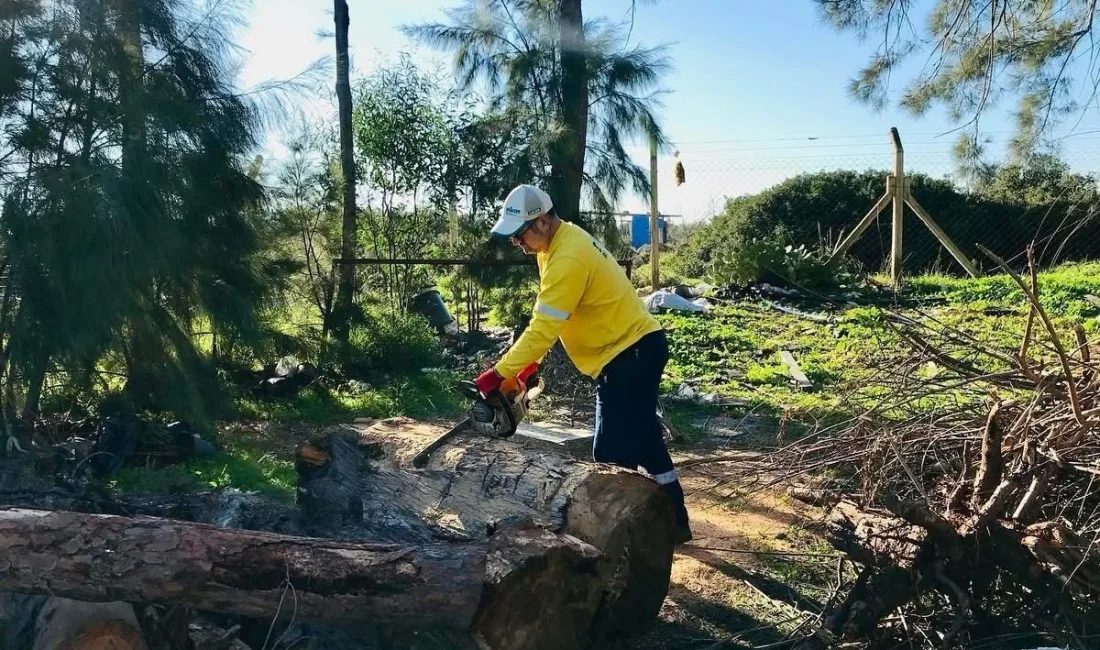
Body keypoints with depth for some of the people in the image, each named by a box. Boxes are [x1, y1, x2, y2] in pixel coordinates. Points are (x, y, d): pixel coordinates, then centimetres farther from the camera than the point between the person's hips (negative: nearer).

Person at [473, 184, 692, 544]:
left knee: (612, 455, -7)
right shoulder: (563, 240, 8)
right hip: (636, 349, 11)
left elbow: (542, 328, -26)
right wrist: (530, 362, 8)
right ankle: (675, 521, 32)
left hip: (629, 356, -11)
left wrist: (499, 374, -21)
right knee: (644, 439, 19)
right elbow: (546, 323, 14)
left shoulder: (568, 258, -24)